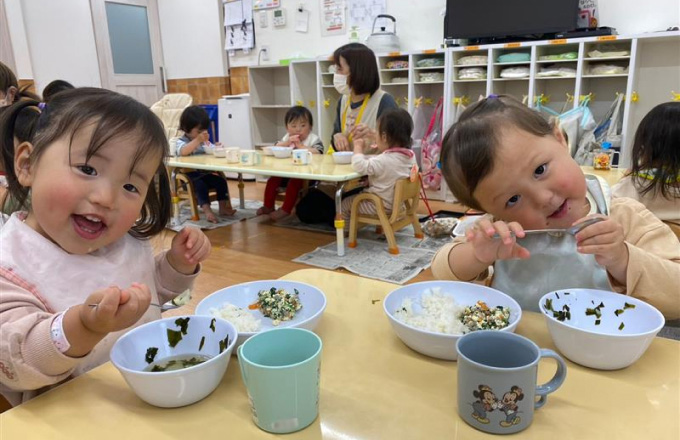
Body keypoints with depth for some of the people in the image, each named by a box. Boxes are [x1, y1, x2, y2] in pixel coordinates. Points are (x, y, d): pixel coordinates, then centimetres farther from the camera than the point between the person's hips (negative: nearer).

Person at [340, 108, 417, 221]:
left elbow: (360, 166, -33)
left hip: (382, 206, -9)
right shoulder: (411, 155, -6)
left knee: (345, 203, 11)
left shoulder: (384, 160, -31)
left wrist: (358, 147, -16)